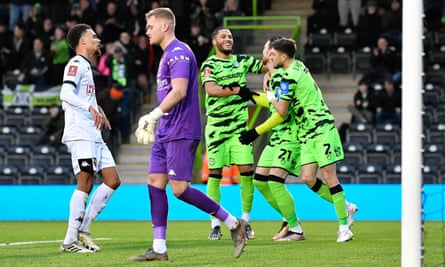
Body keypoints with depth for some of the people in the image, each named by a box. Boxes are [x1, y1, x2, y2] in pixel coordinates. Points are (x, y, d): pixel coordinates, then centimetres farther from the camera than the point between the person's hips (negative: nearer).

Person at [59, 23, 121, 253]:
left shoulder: (86, 66, 24)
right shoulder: (76, 64, -6)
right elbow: (66, 94, -21)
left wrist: (97, 110, 23)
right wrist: (90, 108, -32)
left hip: (94, 136, 10)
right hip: (80, 135, -10)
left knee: (113, 181, 5)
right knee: (85, 184, -13)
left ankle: (83, 228, 8)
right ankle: (70, 241, -12)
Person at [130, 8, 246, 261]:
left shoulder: (179, 53, -13)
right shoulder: (168, 55, 18)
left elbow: (179, 92, -23)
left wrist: (153, 116, -21)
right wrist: (153, 123, 23)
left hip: (180, 133, -10)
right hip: (166, 133, 10)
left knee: (180, 189, -12)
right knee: (155, 183, 4)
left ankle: (233, 223, -2)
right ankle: (159, 249, 4)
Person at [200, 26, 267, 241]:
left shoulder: (241, 61, 11)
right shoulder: (209, 65, -3)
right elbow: (211, 89, -20)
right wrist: (236, 90, -30)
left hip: (240, 126, 3)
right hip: (216, 127, -3)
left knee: (247, 171, -5)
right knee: (215, 174, -3)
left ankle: (246, 220, 7)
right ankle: (215, 225, 4)